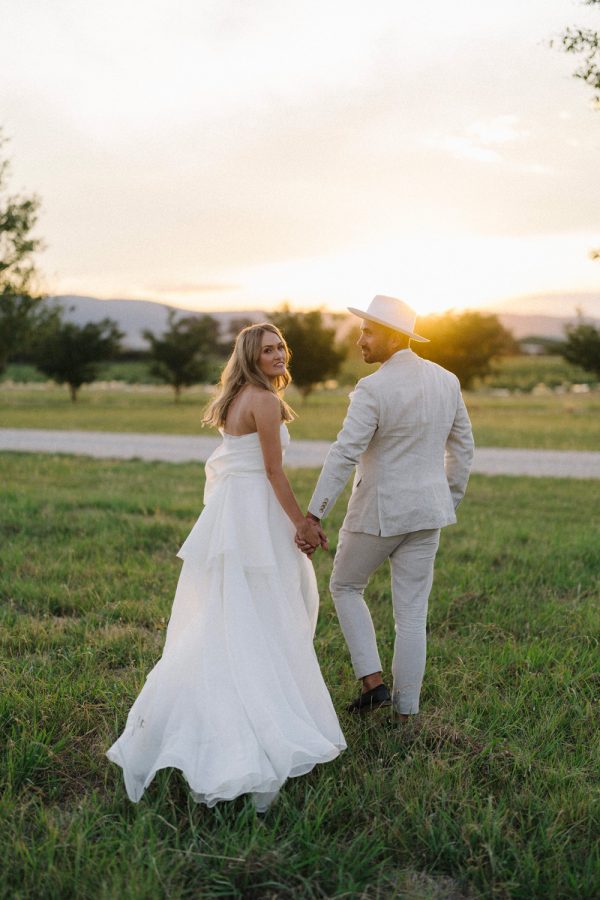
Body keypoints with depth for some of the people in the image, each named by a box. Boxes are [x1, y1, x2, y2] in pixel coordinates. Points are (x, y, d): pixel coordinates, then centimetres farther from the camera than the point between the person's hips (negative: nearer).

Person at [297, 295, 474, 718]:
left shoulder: (373, 389, -18)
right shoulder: (446, 380, 3)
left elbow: (342, 457, -22)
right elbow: (463, 447, 11)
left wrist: (312, 518, -20)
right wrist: (450, 500, 21)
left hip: (378, 512, -5)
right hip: (426, 512, 6)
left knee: (346, 587, 19)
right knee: (412, 614, 11)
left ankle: (373, 681, 11)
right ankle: (405, 709, 18)